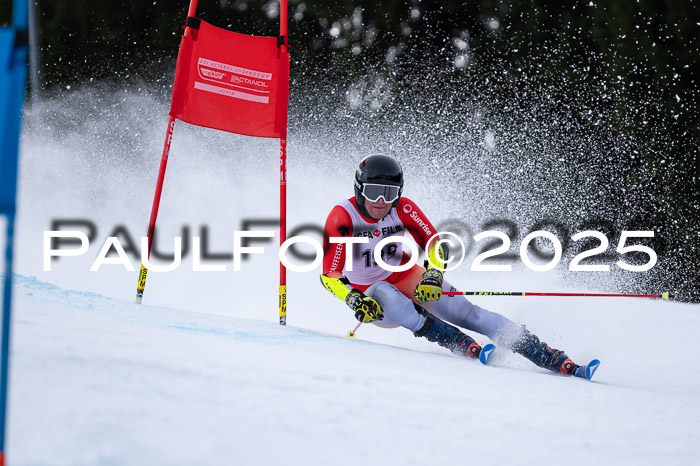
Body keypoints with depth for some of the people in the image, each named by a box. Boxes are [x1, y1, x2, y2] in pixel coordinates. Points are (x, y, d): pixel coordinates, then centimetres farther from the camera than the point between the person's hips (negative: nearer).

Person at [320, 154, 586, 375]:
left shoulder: (403, 209, -15)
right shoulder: (342, 216, -23)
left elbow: (434, 243, -10)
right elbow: (329, 275, -23)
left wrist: (432, 276, -30)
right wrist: (355, 301, -38)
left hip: (406, 278, 2)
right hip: (369, 294, -2)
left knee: (464, 310, -18)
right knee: (385, 294, -38)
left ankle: (552, 358, -22)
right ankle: (462, 345, -39)